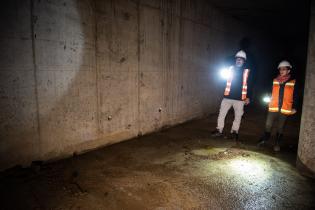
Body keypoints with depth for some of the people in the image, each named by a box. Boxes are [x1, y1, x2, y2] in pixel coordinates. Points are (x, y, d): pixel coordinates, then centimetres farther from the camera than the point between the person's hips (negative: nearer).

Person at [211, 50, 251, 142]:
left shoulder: (247, 71, 1)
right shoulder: (231, 68, 7)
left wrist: (248, 97, -5)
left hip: (239, 98, -1)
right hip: (228, 97, 1)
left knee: (238, 116, 8)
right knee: (221, 114, 2)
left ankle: (234, 132, 22)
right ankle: (219, 130, 15)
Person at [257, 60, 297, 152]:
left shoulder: (293, 82, 1)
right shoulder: (275, 81, 7)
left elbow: (295, 96, 2)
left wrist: (294, 108, -4)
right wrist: (269, 103, 4)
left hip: (285, 109, -1)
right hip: (273, 108, 2)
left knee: (280, 128, 8)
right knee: (268, 125, 3)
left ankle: (277, 144, 20)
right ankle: (265, 139, 22)